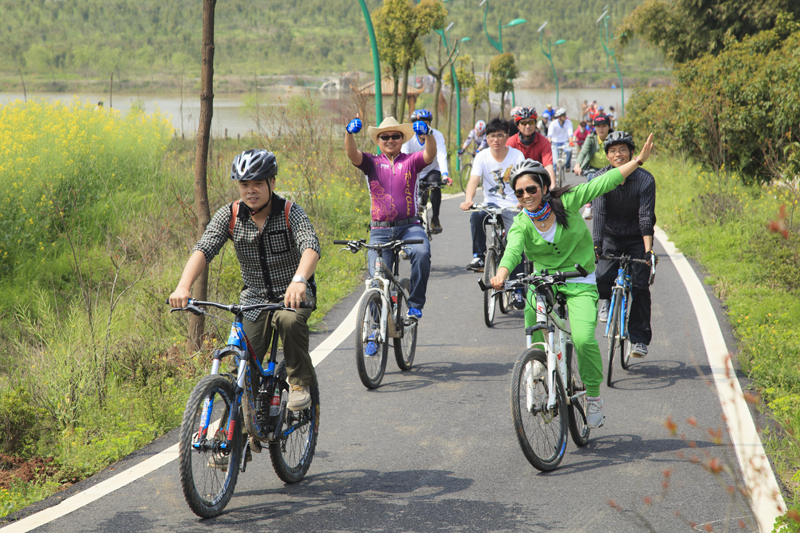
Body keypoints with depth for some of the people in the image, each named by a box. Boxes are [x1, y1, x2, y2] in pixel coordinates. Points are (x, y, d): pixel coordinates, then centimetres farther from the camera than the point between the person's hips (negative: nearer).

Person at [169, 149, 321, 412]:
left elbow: (311, 248, -33)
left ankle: (300, 382, -14)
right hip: (254, 297, 3)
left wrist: (298, 280, -54)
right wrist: (183, 286, -40)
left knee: (289, 319, -37)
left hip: (292, 294, -3)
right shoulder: (229, 215, -7)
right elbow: (203, 249, -20)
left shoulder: (291, 213, -15)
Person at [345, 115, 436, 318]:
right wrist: (349, 133, -30)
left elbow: (430, 155, -12)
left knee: (422, 253, -31)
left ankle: (415, 305, -17)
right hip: (380, 230, 1)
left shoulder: (410, 161, 8)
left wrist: (426, 134, -33)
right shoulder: (371, 163, 9)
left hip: (410, 226, -1)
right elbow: (352, 154, -9)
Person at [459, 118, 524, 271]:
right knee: (477, 215, -32)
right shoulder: (482, 157, -2)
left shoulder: (517, 155, -5)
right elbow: (474, 180, -15)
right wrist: (468, 200, -37)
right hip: (491, 203, 1)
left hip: (513, 207, -1)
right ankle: (478, 256, -18)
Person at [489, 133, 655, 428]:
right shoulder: (521, 224, -9)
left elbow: (603, 183, -3)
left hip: (579, 284, -2)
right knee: (538, 348, -11)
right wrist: (501, 275, -49)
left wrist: (638, 160, -3)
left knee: (584, 339, -23)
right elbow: (512, 249, -28)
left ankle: (593, 395, -1)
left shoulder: (566, 201, -8)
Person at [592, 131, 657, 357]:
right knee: (603, 277, -22)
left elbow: (646, 217, -23)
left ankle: (639, 339, 1)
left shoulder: (645, 179, -18)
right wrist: (596, 245, -35)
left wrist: (648, 250, -33)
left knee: (640, 286, -10)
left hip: (637, 239, -1)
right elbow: (598, 214, -23)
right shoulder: (601, 179, -15)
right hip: (611, 237, 1)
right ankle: (607, 300, 15)